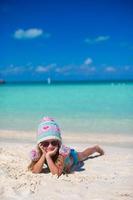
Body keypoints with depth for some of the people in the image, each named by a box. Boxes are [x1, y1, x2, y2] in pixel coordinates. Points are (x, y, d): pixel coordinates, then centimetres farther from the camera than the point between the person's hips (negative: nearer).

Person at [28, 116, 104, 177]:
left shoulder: (62, 151, -50)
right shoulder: (38, 152, -38)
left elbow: (56, 173, -56)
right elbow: (35, 171, -45)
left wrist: (48, 156, -61)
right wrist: (44, 155, -53)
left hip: (71, 156, -2)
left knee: (83, 154, 29)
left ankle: (96, 148, 56)